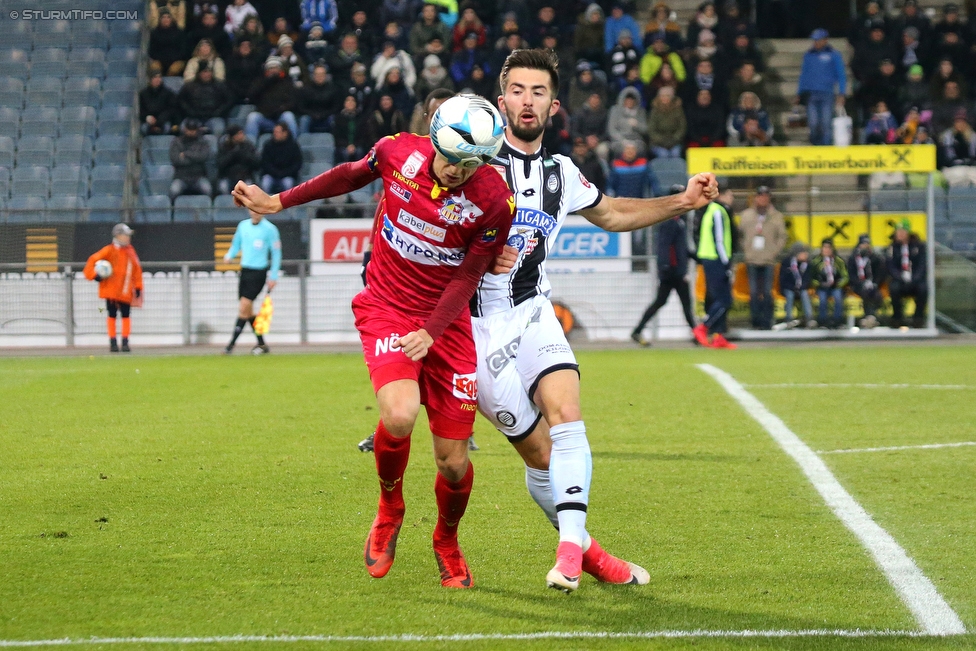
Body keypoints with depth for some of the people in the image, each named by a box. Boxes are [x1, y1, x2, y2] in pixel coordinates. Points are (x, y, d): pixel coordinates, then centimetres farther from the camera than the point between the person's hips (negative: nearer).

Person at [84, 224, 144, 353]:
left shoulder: (130, 251, 9)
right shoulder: (110, 250, -5)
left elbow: (137, 270, 12)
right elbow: (93, 260, -6)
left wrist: (138, 287, 8)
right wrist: (94, 275, -16)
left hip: (126, 292, 3)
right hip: (111, 290, -3)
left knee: (125, 316, 2)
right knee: (112, 315, 2)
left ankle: (125, 342, 6)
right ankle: (113, 342, 7)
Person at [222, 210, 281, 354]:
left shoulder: (270, 229, -8)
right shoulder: (243, 225, 8)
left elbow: (276, 253, -4)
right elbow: (236, 244, 19)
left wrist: (273, 277, -7)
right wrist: (229, 255, -2)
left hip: (259, 273, -6)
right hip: (245, 271, 6)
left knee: (243, 308, -13)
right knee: (248, 311, 7)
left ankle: (231, 344, -12)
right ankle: (262, 344, 17)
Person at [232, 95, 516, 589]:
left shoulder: (494, 201, -16)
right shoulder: (398, 152, -11)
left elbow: (468, 276, -7)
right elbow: (349, 177, 11)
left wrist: (430, 332, -20)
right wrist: (278, 202, 16)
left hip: (446, 323, 0)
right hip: (385, 309, 0)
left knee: (453, 462, 0)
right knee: (399, 414, -29)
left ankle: (447, 543, 34)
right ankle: (389, 508, 3)